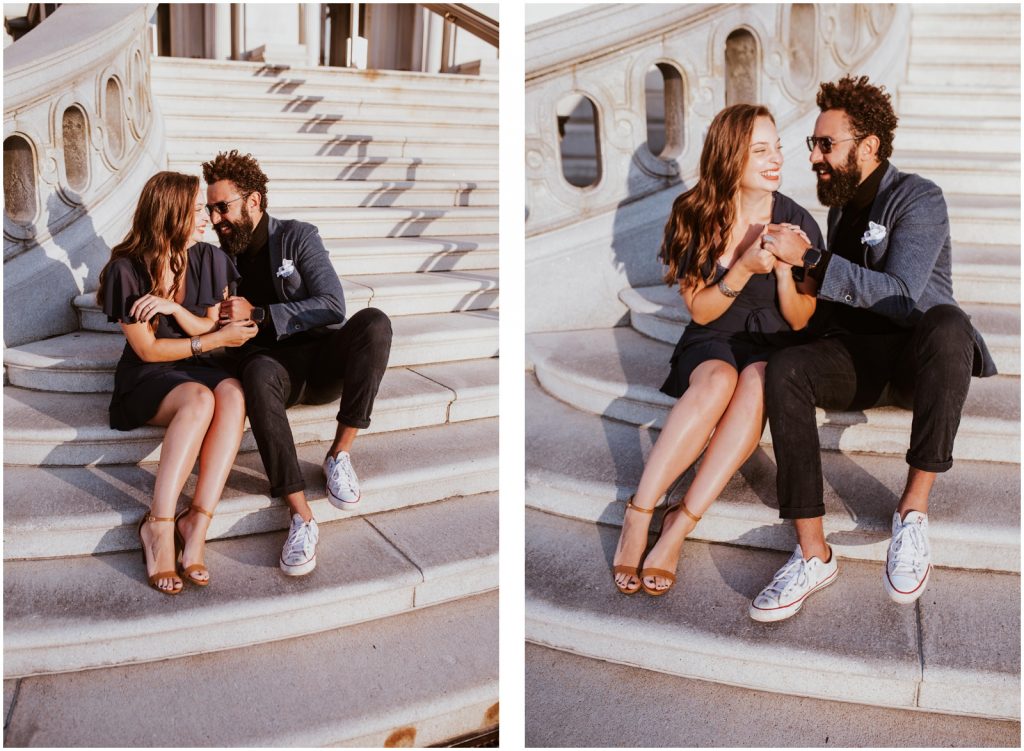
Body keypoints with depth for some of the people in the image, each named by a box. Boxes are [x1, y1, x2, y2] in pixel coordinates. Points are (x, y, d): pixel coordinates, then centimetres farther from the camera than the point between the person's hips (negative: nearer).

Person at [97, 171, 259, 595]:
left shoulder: (209, 260, 4)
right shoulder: (127, 269, -9)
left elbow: (210, 329, 4)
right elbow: (147, 350, -9)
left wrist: (173, 308, -16)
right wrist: (216, 339, -13)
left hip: (197, 369, 4)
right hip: (146, 379, -4)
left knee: (232, 395, -33)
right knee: (200, 399, -38)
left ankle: (197, 522, -38)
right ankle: (159, 525, -36)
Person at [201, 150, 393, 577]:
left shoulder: (297, 237, 3)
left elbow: (333, 306, -10)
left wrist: (258, 314, -14)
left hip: (321, 362, -1)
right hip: (275, 365, 1)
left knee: (373, 322, -32)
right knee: (258, 372, -38)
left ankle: (340, 454, -26)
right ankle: (300, 516, -44)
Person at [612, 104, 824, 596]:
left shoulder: (797, 222, -3)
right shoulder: (695, 216, -3)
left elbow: (799, 321, 0)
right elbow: (700, 311, -4)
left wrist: (783, 269, -20)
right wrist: (745, 268, -21)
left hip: (773, 346, 1)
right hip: (712, 342, 0)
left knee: (758, 381, -37)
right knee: (718, 380, -37)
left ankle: (681, 524, -35)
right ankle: (638, 515, -33)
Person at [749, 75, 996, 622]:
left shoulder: (917, 199, -8)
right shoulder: (841, 206, 14)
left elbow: (902, 295, -23)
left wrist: (810, 258, -24)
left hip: (916, 355, -5)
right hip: (857, 357, 5)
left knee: (947, 323, -39)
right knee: (784, 370, -27)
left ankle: (913, 510, -32)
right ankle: (813, 554, -32)